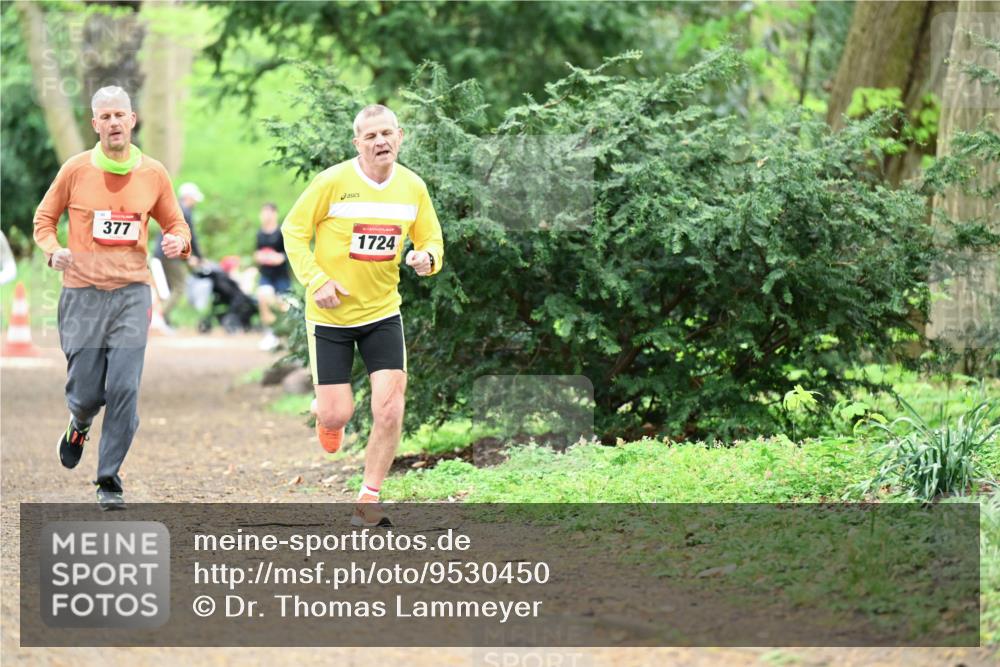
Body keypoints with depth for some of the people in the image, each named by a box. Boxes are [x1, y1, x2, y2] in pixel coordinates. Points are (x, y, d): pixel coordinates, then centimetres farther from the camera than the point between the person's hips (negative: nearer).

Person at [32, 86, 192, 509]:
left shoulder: (153, 173, 4)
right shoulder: (76, 170, 0)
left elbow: (175, 223, 16)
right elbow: (44, 218, 11)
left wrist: (178, 242, -8)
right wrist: (52, 250, -9)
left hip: (131, 293, 1)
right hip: (83, 294, 0)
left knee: (124, 389, -11)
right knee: (86, 392, -1)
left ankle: (109, 481, 0)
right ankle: (79, 426, 37)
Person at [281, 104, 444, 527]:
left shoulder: (413, 187, -2)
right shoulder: (334, 182, -14)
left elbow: (432, 240, 9)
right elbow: (293, 230, -5)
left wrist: (427, 258, -16)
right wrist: (316, 281, -16)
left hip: (383, 311, 3)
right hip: (331, 314, -3)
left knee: (389, 410, -10)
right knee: (337, 414, -4)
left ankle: (368, 500, 6)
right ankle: (325, 413, 36)